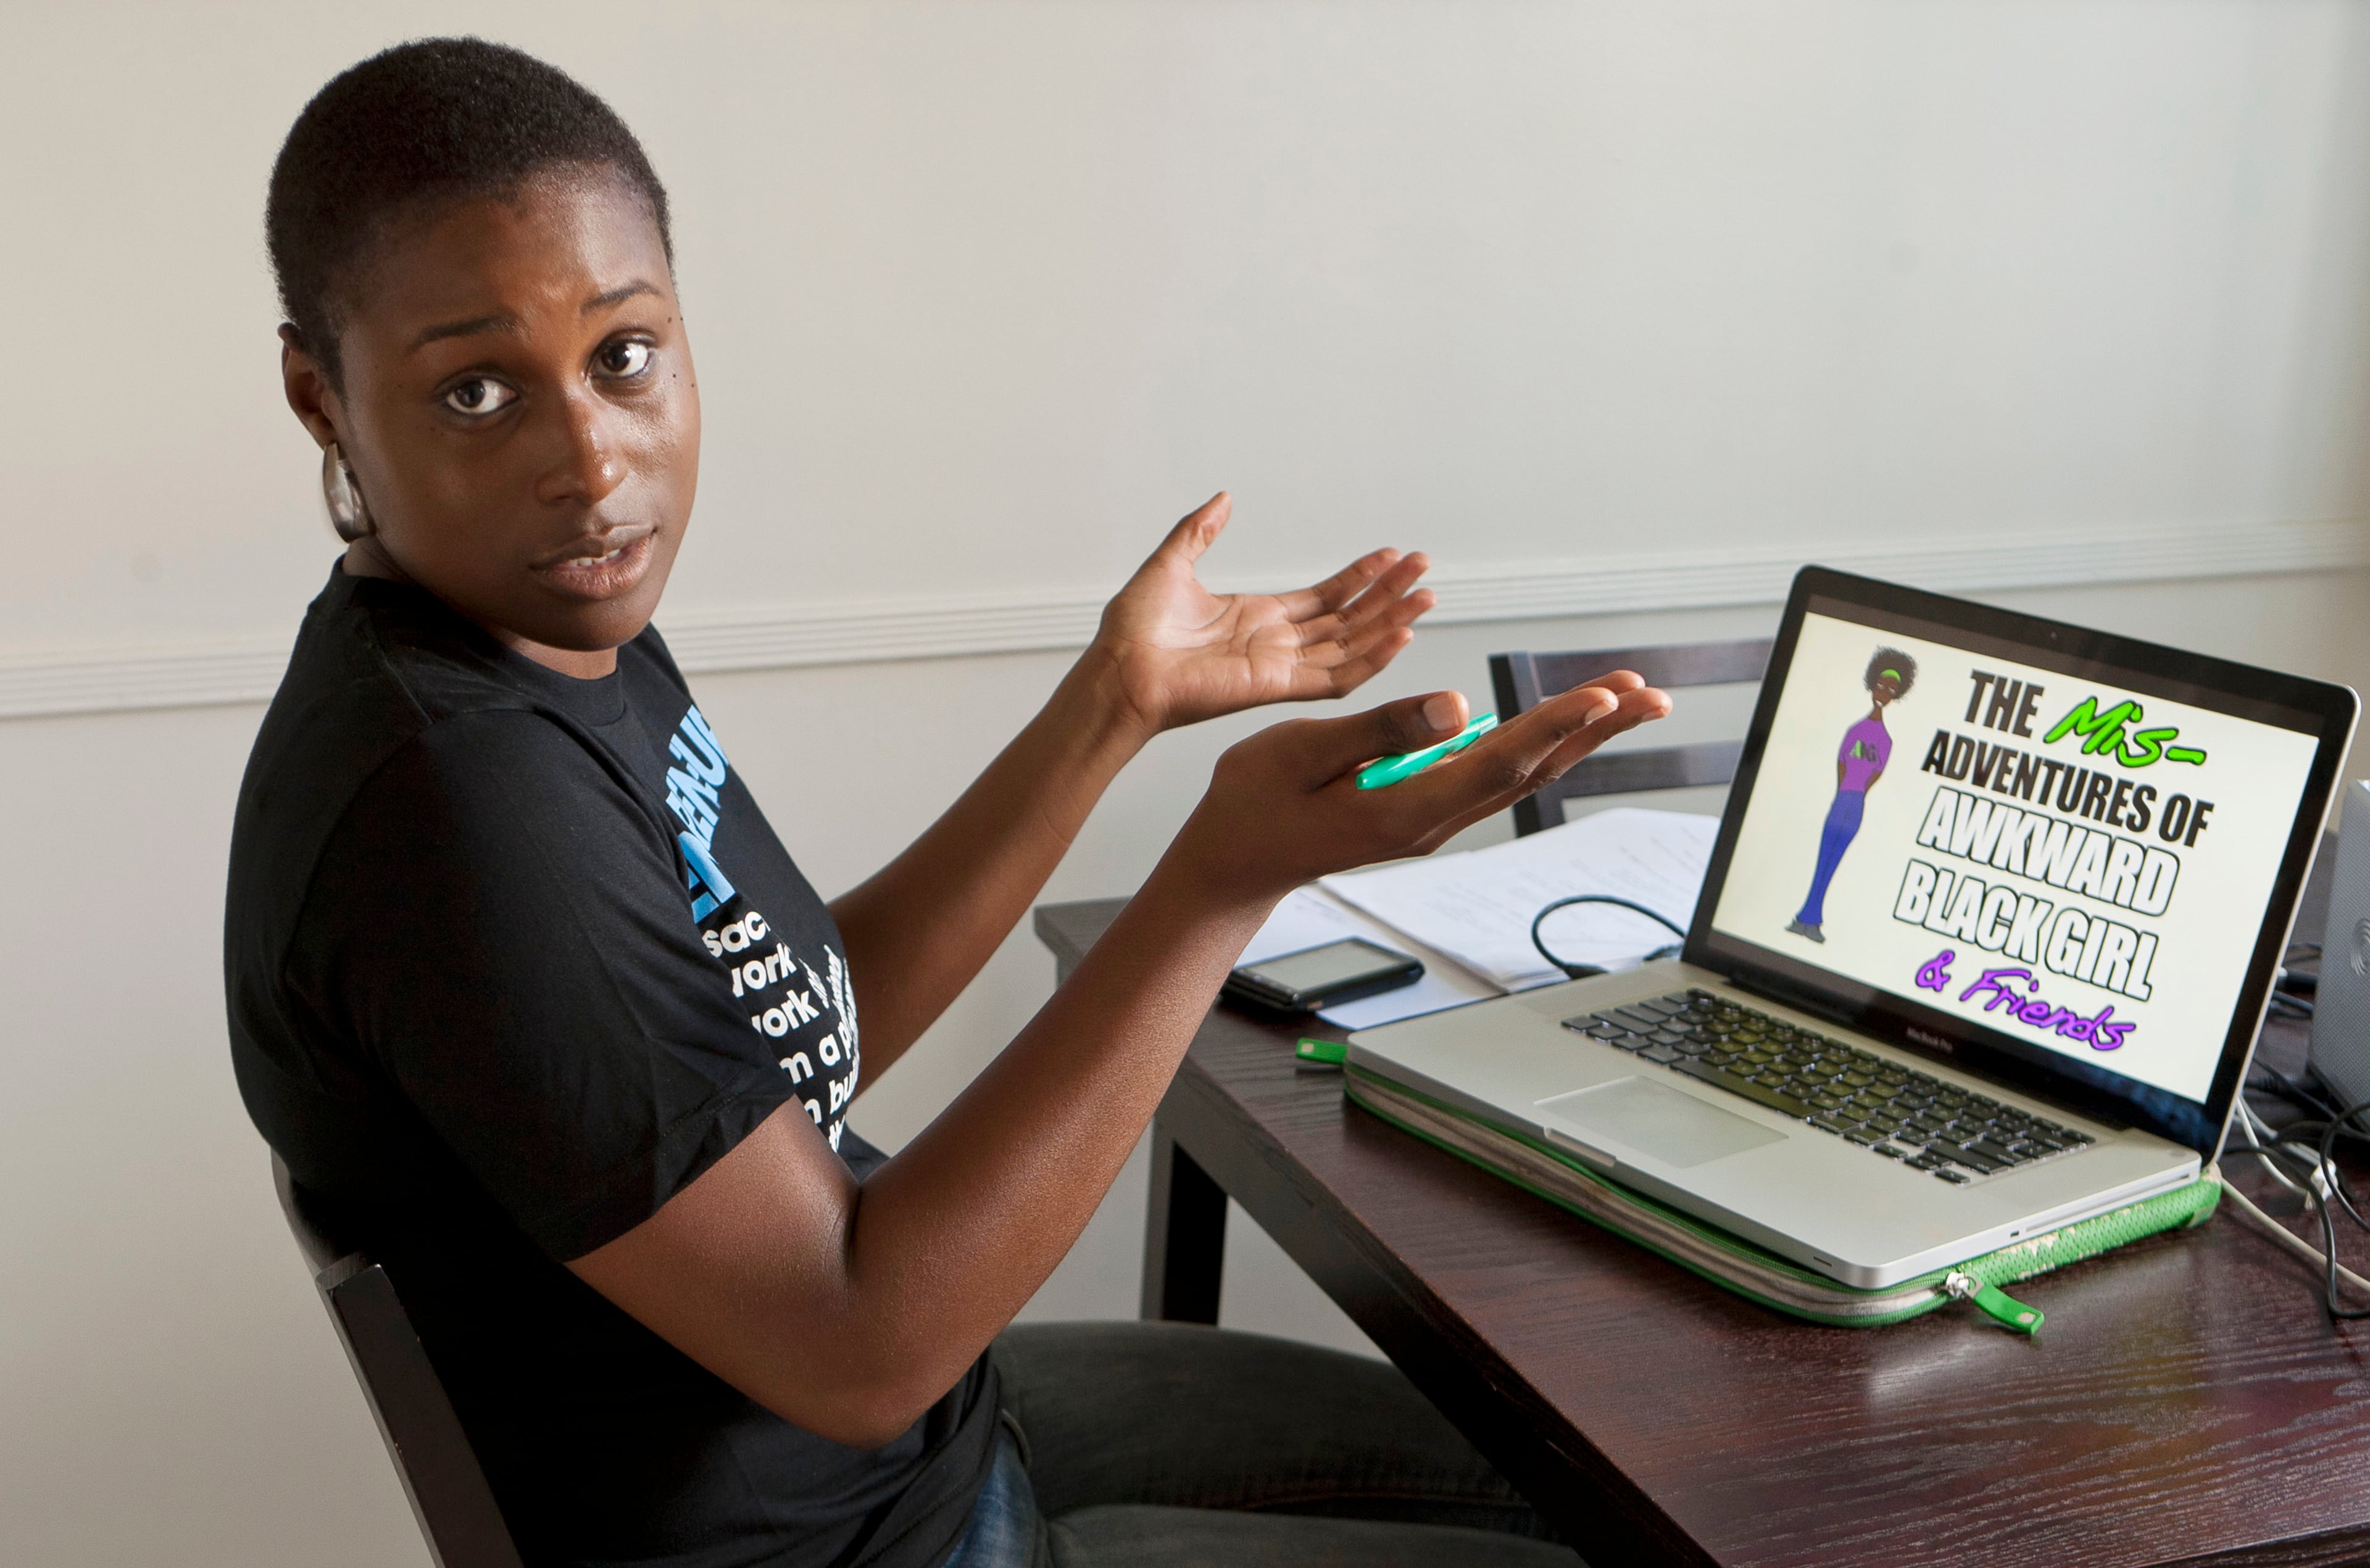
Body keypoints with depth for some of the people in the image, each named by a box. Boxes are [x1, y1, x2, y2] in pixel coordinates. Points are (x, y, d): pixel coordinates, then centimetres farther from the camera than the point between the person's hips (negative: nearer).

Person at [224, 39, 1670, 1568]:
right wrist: (1236, 871, -34)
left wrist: (1117, 702, 0)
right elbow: (857, 1350, -30)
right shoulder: (454, 804, -32)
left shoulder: (565, 639, -1)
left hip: (919, 1418, 9)